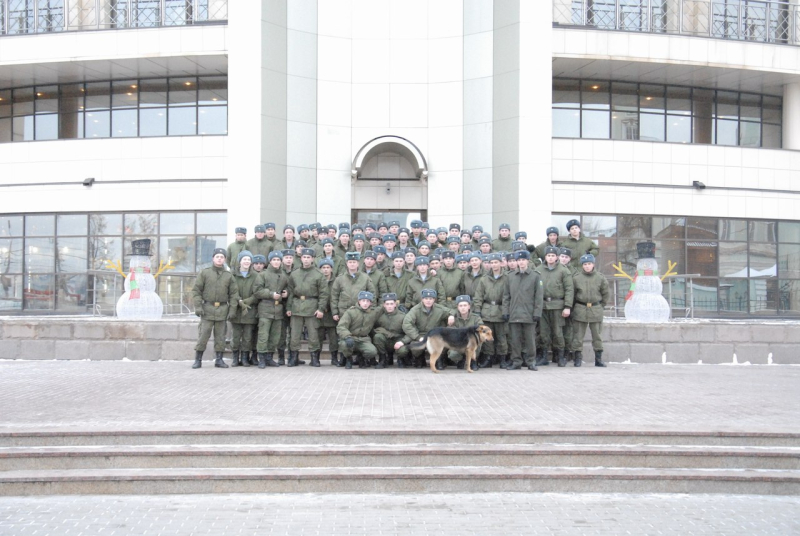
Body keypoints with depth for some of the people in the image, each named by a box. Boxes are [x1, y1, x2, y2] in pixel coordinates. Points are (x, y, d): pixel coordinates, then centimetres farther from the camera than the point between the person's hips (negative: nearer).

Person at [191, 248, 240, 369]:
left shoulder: (228, 275, 9)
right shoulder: (204, 273, 4)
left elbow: (234, 293, 8)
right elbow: (196, 290, 2)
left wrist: (232, 309, 0)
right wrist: (198, 306, -7)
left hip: (222, 309, 2)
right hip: (207, 308, -2)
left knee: (220, 336, 6)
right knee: (203, 335, -2)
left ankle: (219, 360, 14)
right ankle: (198, 360, 6)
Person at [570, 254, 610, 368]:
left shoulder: (600, 277, 2)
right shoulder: (577, 277, 0)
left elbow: (606, 294, 12)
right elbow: (572, 293, 8)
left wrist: (600, 305, 8)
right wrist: (576, 306, 5)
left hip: (596, 310, 1)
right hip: (580, 310, -1)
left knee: (597, 335, 6)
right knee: (578, 336, 1)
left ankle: (598, 359, 14)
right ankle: (578, 358, 9)